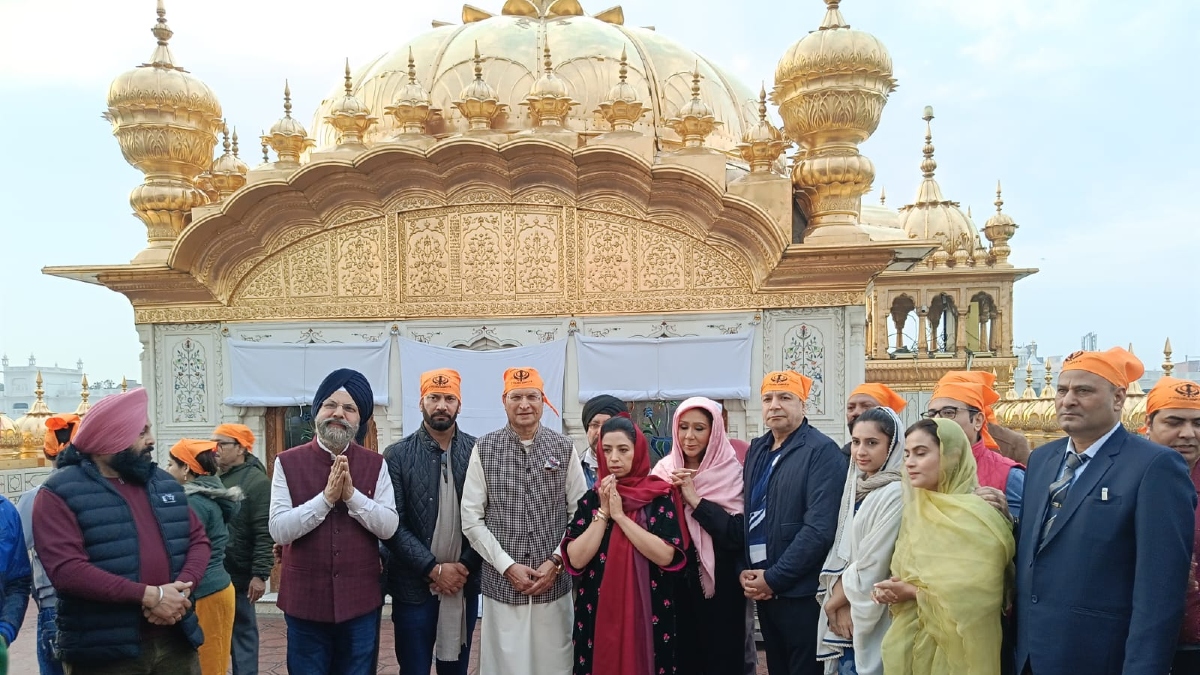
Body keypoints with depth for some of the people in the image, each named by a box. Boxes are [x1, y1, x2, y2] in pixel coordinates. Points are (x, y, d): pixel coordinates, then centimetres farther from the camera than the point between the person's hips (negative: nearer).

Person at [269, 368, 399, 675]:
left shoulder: (376, 464, 0)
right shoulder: (288, 463, -3)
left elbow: (389, 526, -7)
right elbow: (279, 530, -10)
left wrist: (352, 494, -19)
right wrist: (326, 497, -20)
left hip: (360, 601, 1)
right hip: (305, 600, -1)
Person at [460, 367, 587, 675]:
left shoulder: (564, 448, 2)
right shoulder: (484, 449, -2)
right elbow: (471, 519, -3)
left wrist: (555, 562, -7)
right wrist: (508, 565, -10)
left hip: (554, 584, 1)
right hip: (501, 584, -1)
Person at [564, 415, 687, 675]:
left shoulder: (660, 495, -5)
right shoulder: (592, 498, 2)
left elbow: (666, 556, -17)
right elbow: (575, 559, -7)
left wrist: (620, 515, -16)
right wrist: (603, 512, -12)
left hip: (649, 612, -2)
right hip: (597, 611, 2)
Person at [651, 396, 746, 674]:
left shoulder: (731, 472, -7)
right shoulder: (664, 470, 3)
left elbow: (738, 534, -17)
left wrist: (694, 499, -19)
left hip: (720, 586, -3)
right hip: (675, 583, 3)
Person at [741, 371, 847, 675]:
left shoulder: (822, 452, -12)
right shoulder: (757, 450, 11)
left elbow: (819, 528, -20)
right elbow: (745, 514, 11)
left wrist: (774, 578, -17)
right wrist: (743, 571, -2)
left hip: (801, 592, -7)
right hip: (761, 589, 7)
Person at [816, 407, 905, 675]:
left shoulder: (896, 494, -17)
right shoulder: (856, 487, 7)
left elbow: (872, 564, -17)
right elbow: (841, 553, 6)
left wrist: (833, 601, -5)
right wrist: (839, 603, -9)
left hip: (871, 619, -7)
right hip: (846, 615, 7)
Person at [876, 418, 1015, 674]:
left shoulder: (977, 516, -16)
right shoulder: (915, 510, 5)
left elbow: (977, 593, -20)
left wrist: (915, 592, -18)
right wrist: (892, 590, -6)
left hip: (953, 647, -6)